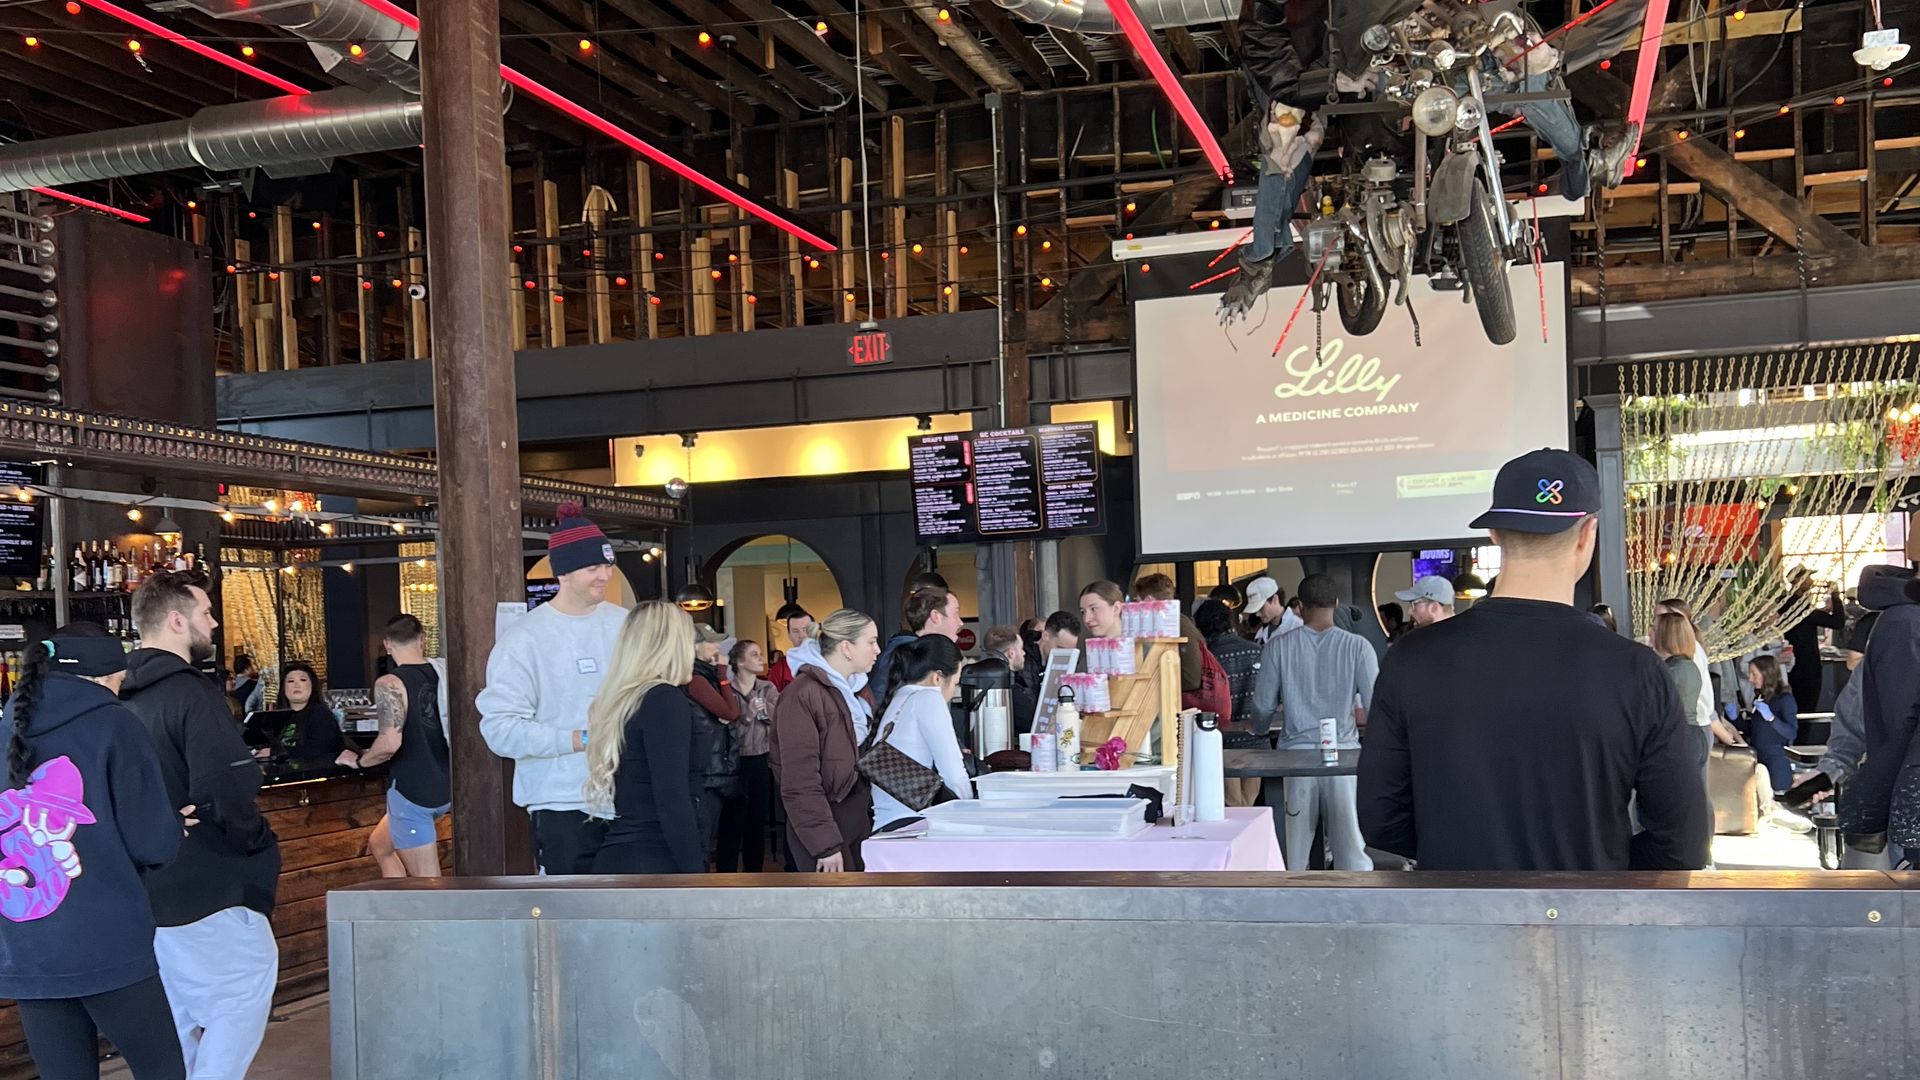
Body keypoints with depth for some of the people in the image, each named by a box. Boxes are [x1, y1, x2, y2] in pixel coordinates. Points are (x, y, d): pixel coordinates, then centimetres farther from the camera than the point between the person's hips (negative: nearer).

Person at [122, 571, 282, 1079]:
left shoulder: (121, 696, 7)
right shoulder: (193, 693, -19)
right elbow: (227, 794, -27)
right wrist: (259, 844, -11)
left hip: (142, 882, 9)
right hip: (202, 884, -9)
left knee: (176, 1008, 17)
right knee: (248, 980, 0)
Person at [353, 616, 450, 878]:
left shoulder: (390, 684, -15)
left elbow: (390, 742, -26)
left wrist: (362, 761, -5)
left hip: (413, 791, -7)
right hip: (446, 786, 7)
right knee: (381, 847, 28)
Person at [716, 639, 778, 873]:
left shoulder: (768, 689, 7)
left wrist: (764, 708, -15)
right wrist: (748, 714, -26)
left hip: (761, 762, 5)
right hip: (735, 762, -4)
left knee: (758, 821, 12)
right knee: (732, 822, -2)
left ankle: (754, 871, 23)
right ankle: (726, 873, 7)